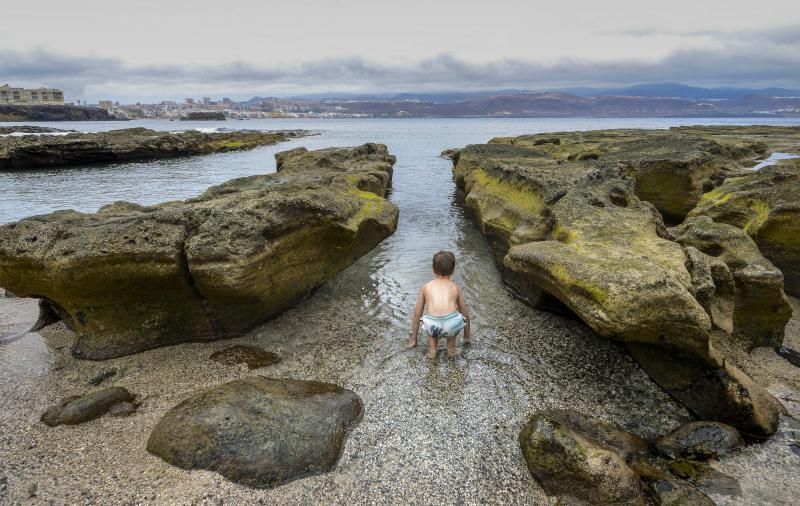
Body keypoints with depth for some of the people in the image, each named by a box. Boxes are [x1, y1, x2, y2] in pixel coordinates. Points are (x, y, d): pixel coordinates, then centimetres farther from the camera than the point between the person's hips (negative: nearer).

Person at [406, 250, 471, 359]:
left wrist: (413, 339, 44)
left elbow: (417, 314, 31)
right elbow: (465, 314, 36)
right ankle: (451, 348, 27)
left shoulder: (426, 286, 24)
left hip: (433, 326, 0)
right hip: (452, 325, 0)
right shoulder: (455, 287, 25)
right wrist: (467, 337, 52)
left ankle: (432, 349, 22)